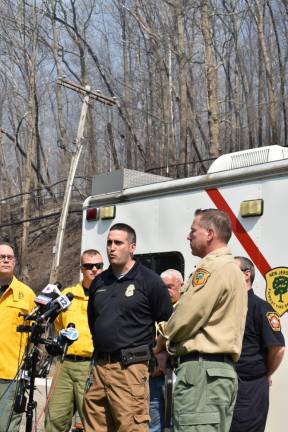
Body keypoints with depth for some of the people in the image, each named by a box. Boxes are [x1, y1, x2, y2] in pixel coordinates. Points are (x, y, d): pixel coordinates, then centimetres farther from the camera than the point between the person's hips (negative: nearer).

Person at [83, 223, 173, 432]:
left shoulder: (149, 280, -4)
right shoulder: (99, 282, 15)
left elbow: (167, 322, -2)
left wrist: (152, 350, 2)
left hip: (130, 368, -6)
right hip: (99, 366, 7)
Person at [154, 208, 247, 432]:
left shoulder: (212, 268, -12)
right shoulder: (233, 269, 21)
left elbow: (187, 315, -16)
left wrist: (164, 340, 3)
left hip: (202, 370, -10)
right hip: (225, 369, 10)